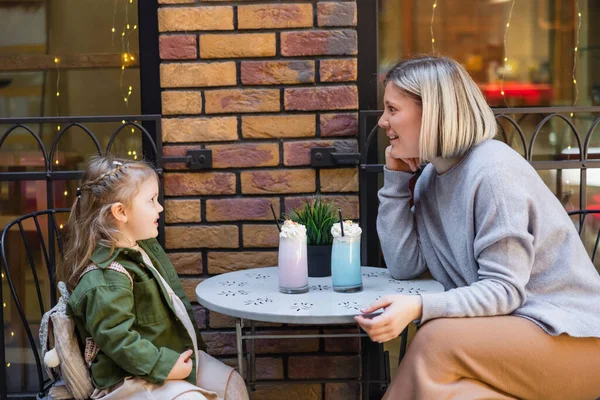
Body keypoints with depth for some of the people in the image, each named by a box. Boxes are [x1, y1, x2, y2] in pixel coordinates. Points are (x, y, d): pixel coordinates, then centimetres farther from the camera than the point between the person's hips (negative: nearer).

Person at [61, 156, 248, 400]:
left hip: (174, 352, 10)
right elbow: (117, 338, -30)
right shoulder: (106, 278, -26)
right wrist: (164, 367, -27)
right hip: (130, 377, -10)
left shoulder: (146, 248, 8)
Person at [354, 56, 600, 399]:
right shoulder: (433, 175, 7)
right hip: (511, 326, 7)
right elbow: (405, 266, 1)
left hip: (572, 336, -7)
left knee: (438, 341, -28)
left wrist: (419, 307, -38)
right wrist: (396, 178, -2)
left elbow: (503, 290, -22)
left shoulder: (493, 169, -19)